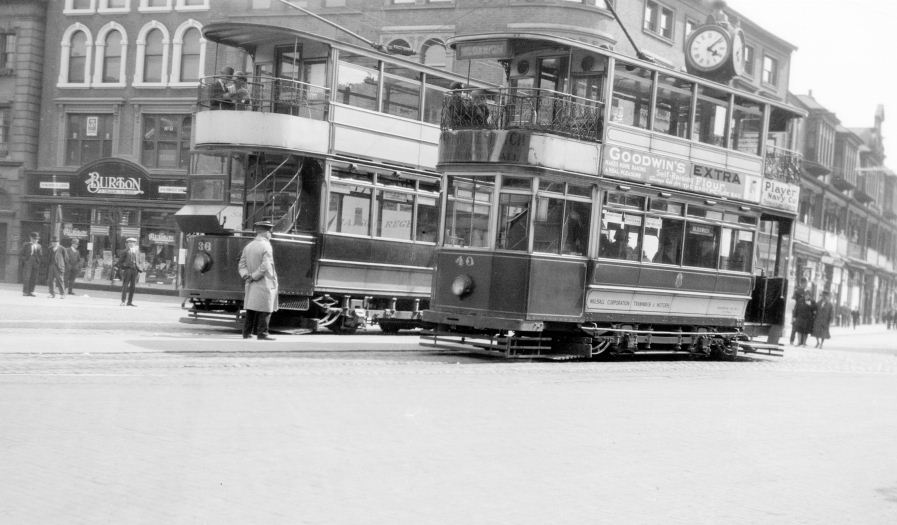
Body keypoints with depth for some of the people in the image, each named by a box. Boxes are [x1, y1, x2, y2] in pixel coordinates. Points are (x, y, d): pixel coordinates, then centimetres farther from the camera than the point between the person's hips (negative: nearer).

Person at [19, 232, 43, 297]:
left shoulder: (39, 246, 13)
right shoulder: (26, 245, 7)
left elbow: (41, 256, 13)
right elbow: (21, 254, 7)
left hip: (35, 264, 3)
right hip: (27, 263, -3)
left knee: (34, 279, 0)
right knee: (26, 277, -6)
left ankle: (31, 292, 6)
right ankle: (25, 292, -3)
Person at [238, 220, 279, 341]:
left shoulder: (248, 247, 9)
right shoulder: (266, 247, -13)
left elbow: (242, 264, 8)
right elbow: (265, 266, -20)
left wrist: (246, 276, -3)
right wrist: (254, 277, -11)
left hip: (251, 286, 7)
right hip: (265, 284, -7)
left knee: (251, 309, 13)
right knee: (265, 310, -1)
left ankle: (247, 332, 14)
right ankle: (262, 333, 0)